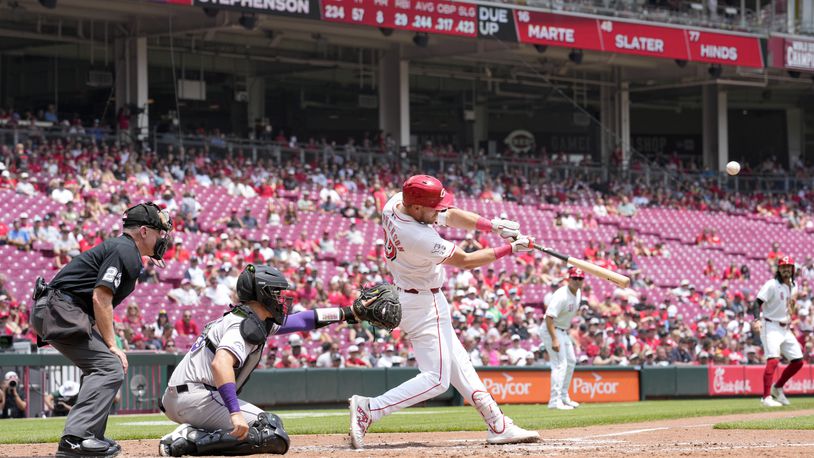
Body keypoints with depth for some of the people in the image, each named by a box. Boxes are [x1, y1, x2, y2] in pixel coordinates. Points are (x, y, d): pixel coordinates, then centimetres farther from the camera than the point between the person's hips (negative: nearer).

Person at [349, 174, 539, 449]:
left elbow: (450, 216, 5)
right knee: (436, 379, -8)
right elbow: (465, 261, -20)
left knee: (458, 364, 13)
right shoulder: (419, 238, -32)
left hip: (407, 294, 11)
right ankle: (368, 410, -13)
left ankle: (498, 425, 18)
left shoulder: (396, 202, -8)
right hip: (424, 305, -11)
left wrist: (493, 225, -6)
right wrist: (510, 249, -11)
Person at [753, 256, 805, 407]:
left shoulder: (794, 287, 9)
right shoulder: (771, 285, -13)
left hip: (786, 329, 8)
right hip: (771, 327, -8)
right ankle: (766, 398, -25)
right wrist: (756, 319, -37)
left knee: (798, 361, 8)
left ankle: (777, 388, 26)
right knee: (773, 360, -22)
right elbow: (758, 302, -21)